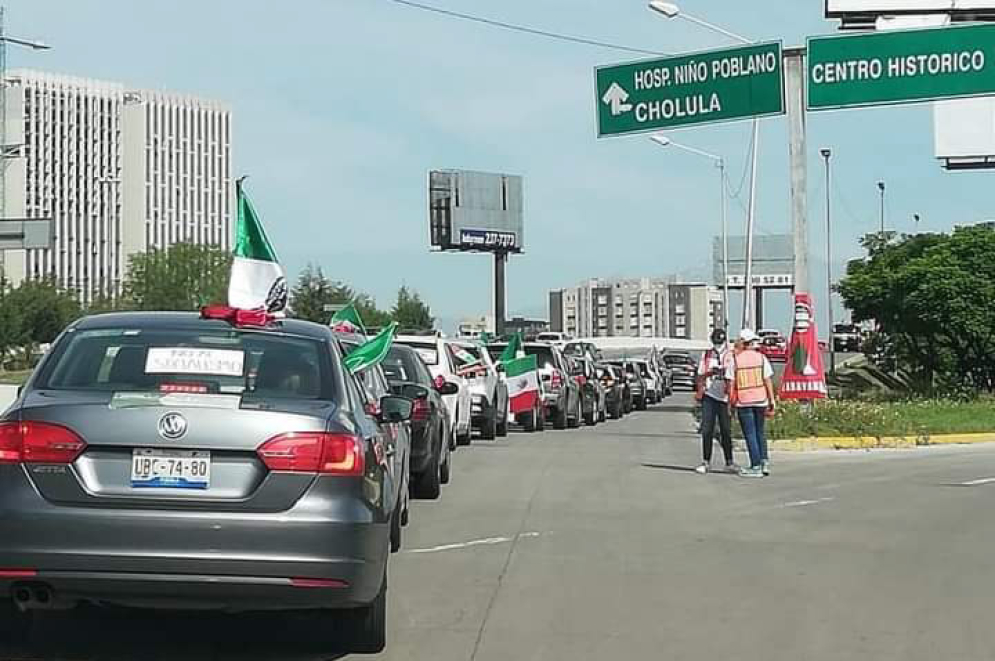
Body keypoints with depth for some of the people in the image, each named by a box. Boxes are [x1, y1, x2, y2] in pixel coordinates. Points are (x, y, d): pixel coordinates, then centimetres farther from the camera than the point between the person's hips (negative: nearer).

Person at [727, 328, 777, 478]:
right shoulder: (761, 358, 1)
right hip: (761, 400, 2)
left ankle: (756, 466, 0)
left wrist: (731, 403, 4)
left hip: (743, 402, -2)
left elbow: (731, 384, -4)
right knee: (760, 433, 18)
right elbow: (768, 381, -1)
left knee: (750, 435, 2)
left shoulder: (735, 360, -4)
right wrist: (772, 401, 4)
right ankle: (764, 461, 10)